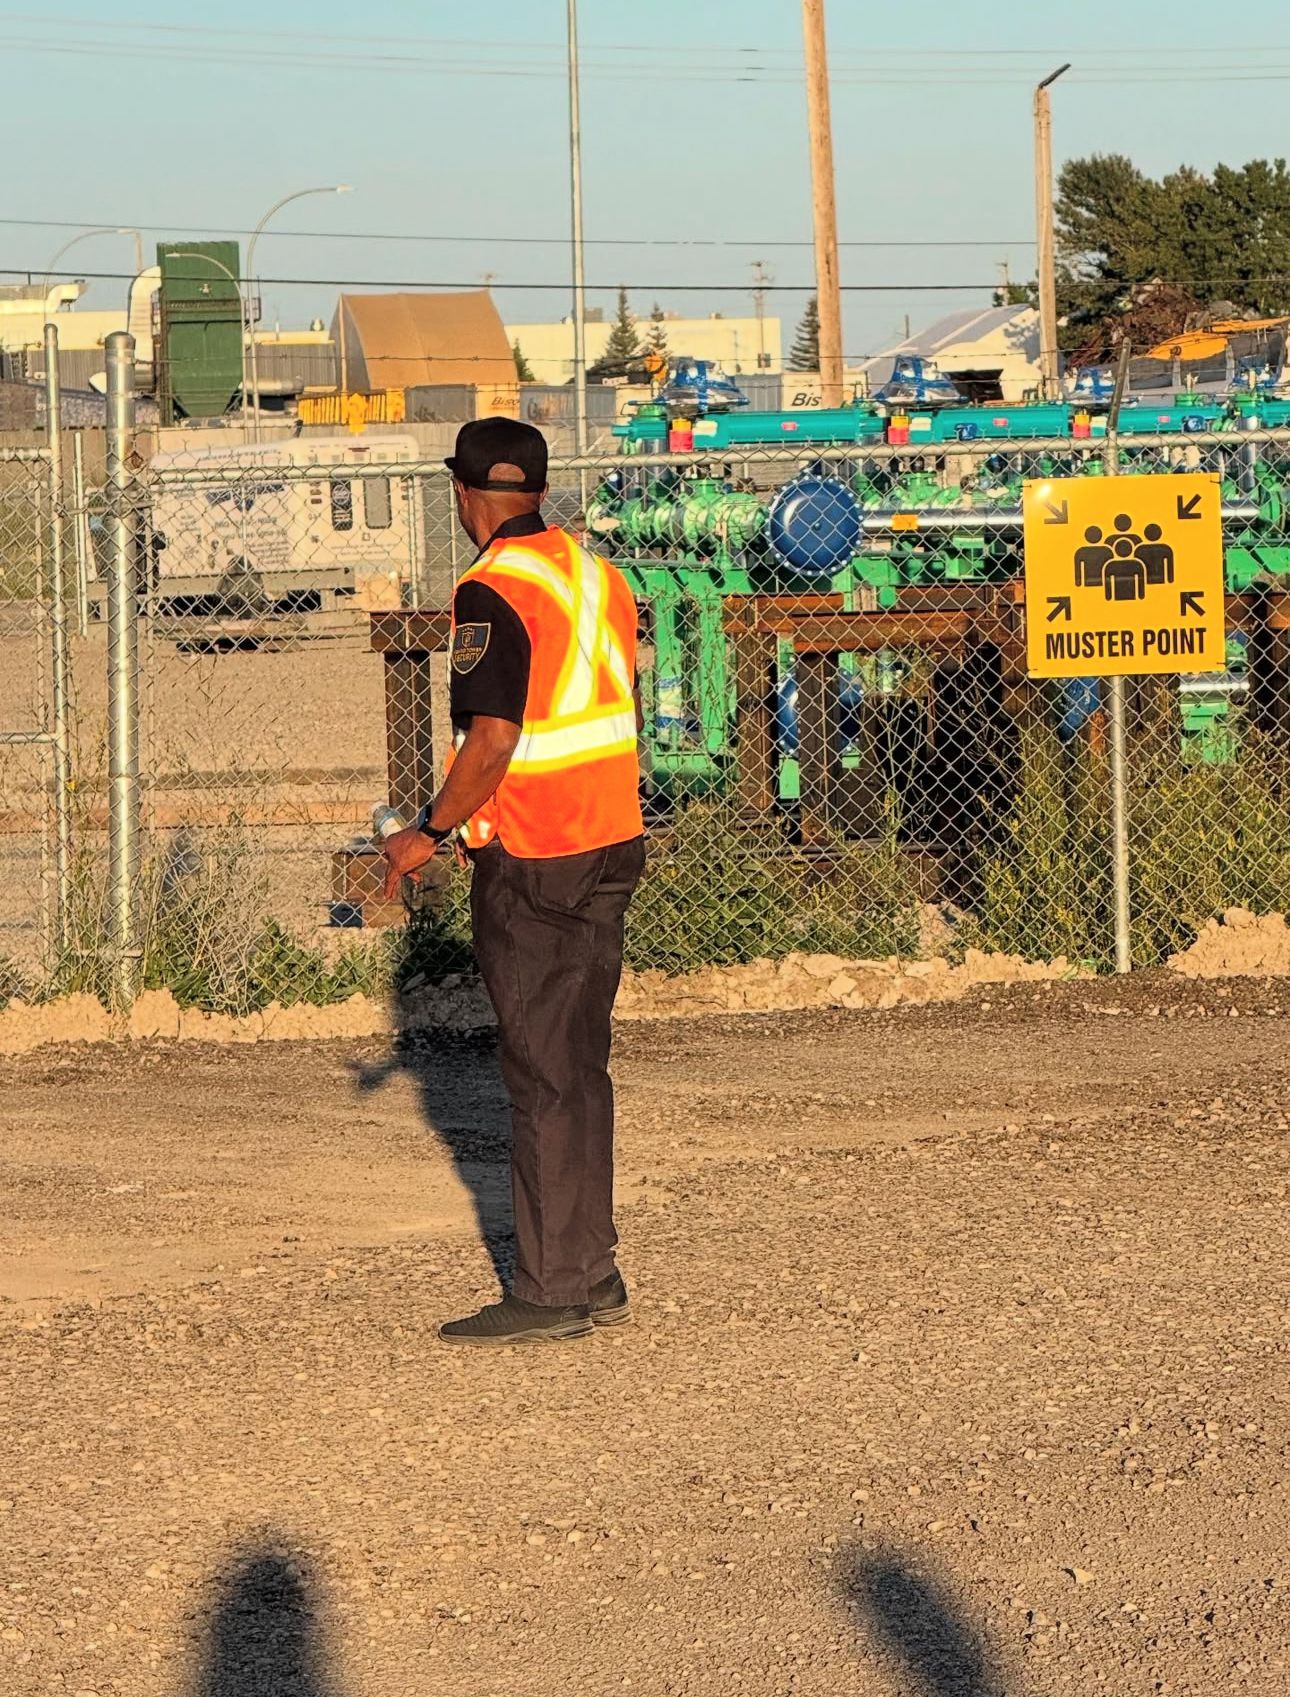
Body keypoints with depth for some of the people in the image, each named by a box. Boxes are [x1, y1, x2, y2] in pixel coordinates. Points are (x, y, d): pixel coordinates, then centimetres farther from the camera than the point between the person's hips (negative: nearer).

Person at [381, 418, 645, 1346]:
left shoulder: (493, 592, -15)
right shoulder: (597, 573, 10)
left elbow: (492, 742, -21)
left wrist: (428, 834, -10)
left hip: (531, 861, -8)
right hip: (611, 848, 8)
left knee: (543, 1076, -4)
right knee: (582, 1067, 14)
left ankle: (552, 1292, -1)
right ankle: (594, 1274, 18)